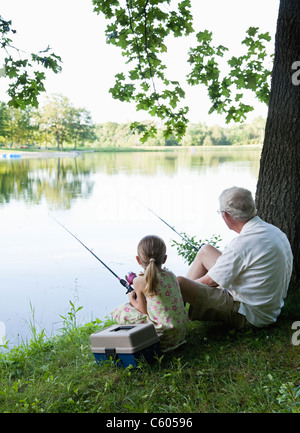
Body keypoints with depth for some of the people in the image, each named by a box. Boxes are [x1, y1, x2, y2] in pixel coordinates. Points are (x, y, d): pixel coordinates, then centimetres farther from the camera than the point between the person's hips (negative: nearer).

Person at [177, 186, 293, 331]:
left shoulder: (242, 244, -29)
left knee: (178, 283, -14)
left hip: (249, 317, -10)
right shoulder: (274, 231, 0)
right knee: (206, 250, 15)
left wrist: (188, 284, 5)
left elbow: (211, 281, -17)